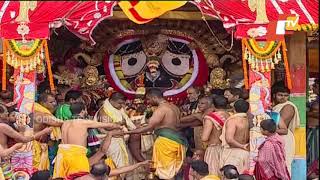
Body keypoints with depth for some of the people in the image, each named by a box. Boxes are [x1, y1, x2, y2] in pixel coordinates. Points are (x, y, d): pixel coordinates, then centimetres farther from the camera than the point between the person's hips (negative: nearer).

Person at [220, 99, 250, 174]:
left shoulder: (233, 120, -14)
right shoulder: (248, 121, 3)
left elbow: (229, 139, -23)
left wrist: (242, 146, -12)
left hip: (233, 152, -6)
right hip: (245, 153, 7)